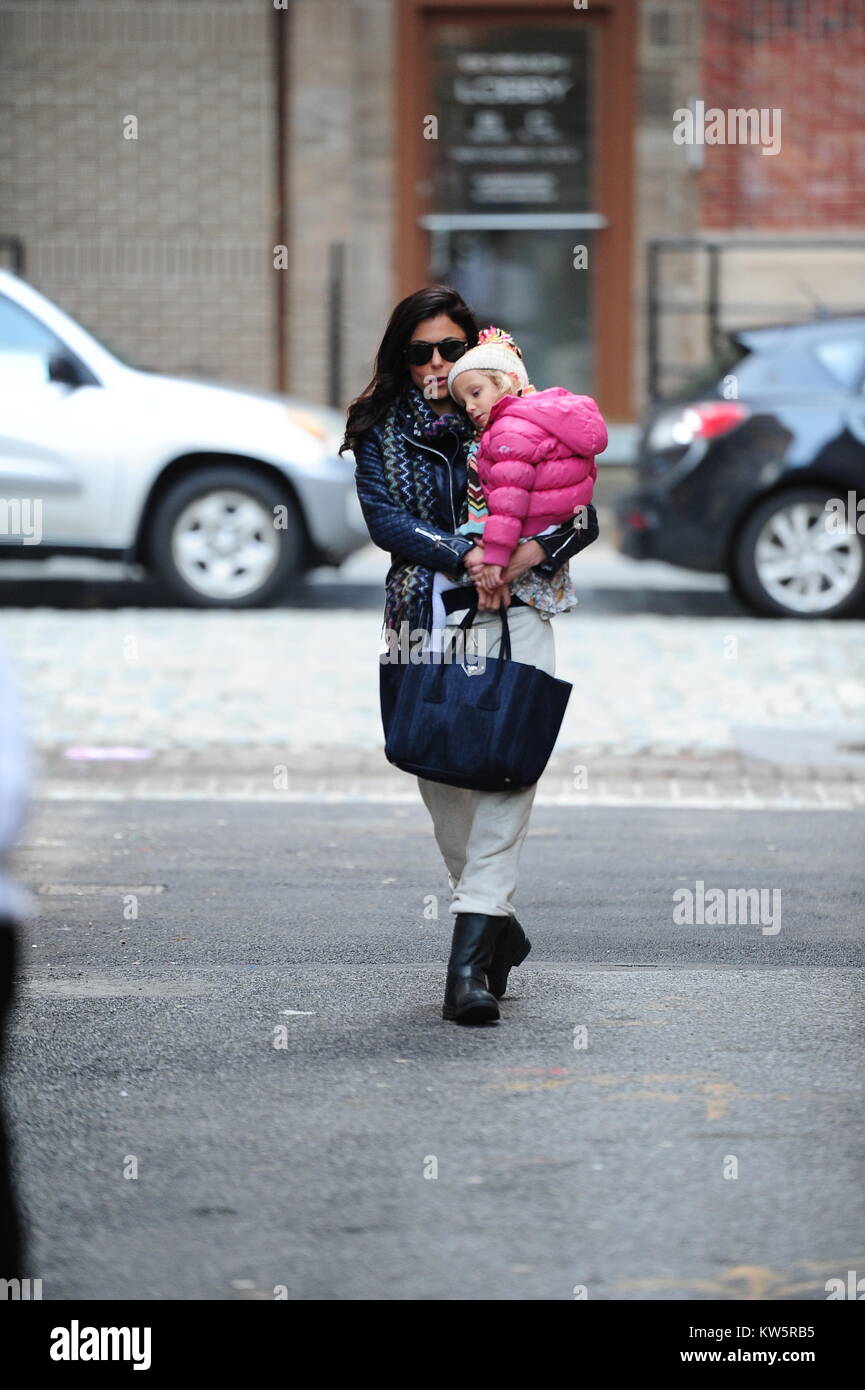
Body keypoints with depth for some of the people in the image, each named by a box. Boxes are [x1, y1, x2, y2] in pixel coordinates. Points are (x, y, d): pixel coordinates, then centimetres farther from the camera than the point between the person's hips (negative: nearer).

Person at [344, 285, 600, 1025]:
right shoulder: (380, 429, 11)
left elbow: (582, 516, 6)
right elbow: (384, 517, -4)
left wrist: (535, 551, -15)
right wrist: (463, 556, -18)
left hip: (509, 612, -2)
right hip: (423, 617, 2)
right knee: (440, 775, 3)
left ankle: (471, 951, -24)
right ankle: (500, 929, 23)